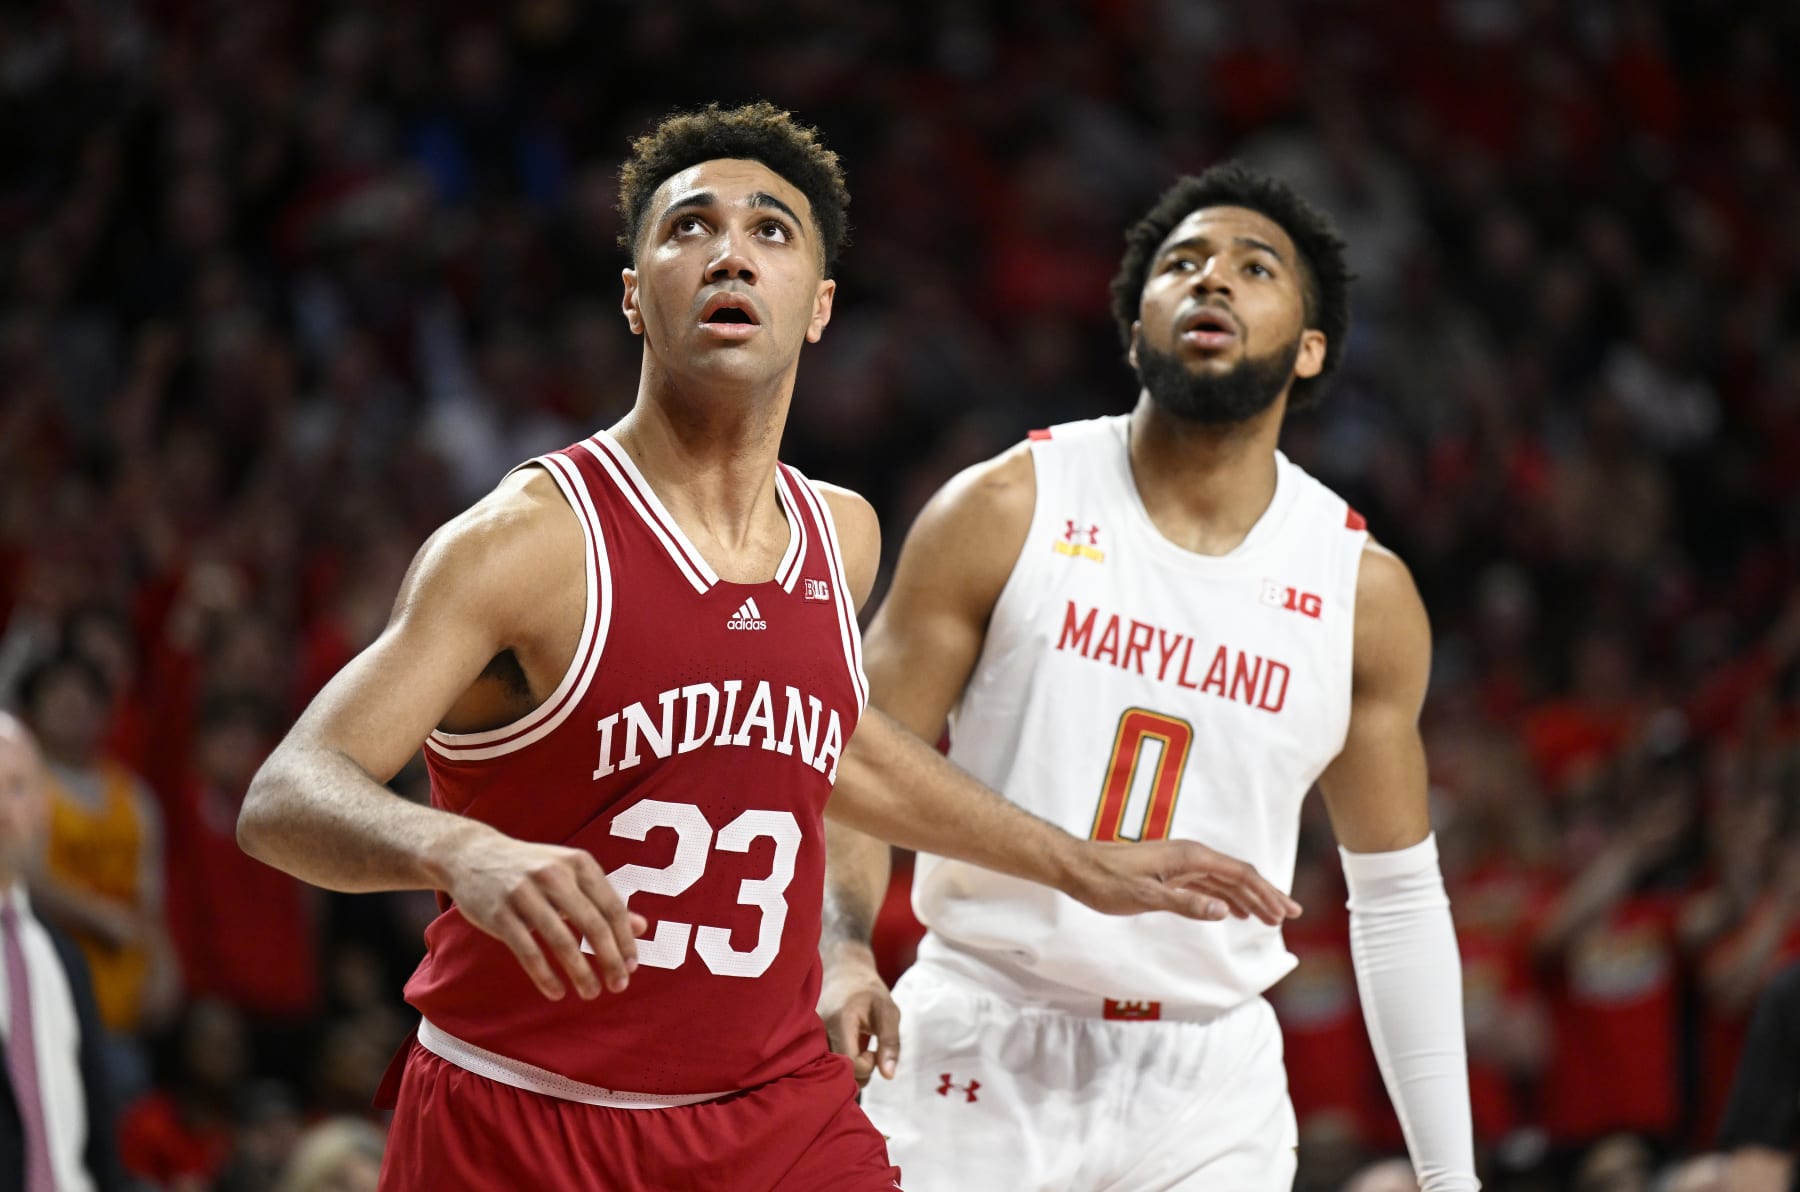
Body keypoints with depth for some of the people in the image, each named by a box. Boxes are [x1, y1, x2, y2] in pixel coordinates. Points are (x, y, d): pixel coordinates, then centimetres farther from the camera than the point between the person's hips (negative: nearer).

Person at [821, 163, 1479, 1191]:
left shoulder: (1363, 592, 3)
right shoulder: (1005, 514, -3)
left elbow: (1398, 900, 10)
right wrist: (841, 952, -21)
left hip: (1211, 1100, 2)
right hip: (983, 1060, -1)